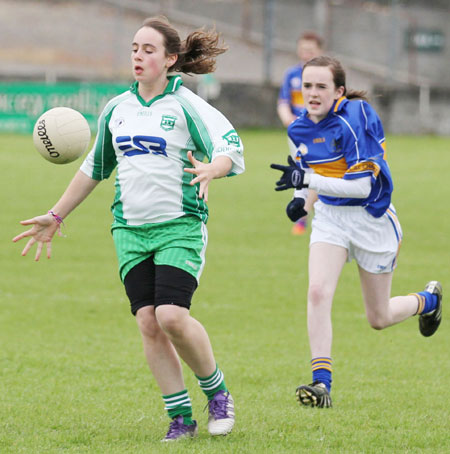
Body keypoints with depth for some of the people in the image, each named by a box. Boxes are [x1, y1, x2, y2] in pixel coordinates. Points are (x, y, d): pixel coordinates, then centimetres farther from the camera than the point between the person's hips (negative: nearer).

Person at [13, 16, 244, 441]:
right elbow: (94, 167, 23)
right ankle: (180, 416, 5)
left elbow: (230, 148, -14)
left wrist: (210, 169, -37)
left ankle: (217, 392, 6)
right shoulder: (116, 109, 11)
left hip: (179, 226, -5)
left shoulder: (186, 105, -5)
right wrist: (55, 216, 25)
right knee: (147, 323, -5)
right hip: (130, 228, 5)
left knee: (171, 316, -19)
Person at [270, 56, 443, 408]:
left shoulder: (355, 118, -24)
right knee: (318, 292, -21)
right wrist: (305, 198, 2)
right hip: (329, 217, 5)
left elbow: (362, 185, -28)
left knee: (379, 319, 9)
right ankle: (322, 383, -19)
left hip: (371, 218, -5)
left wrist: (308, 180, -35)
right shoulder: (300, 128, -2)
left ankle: (429, 300, 42)